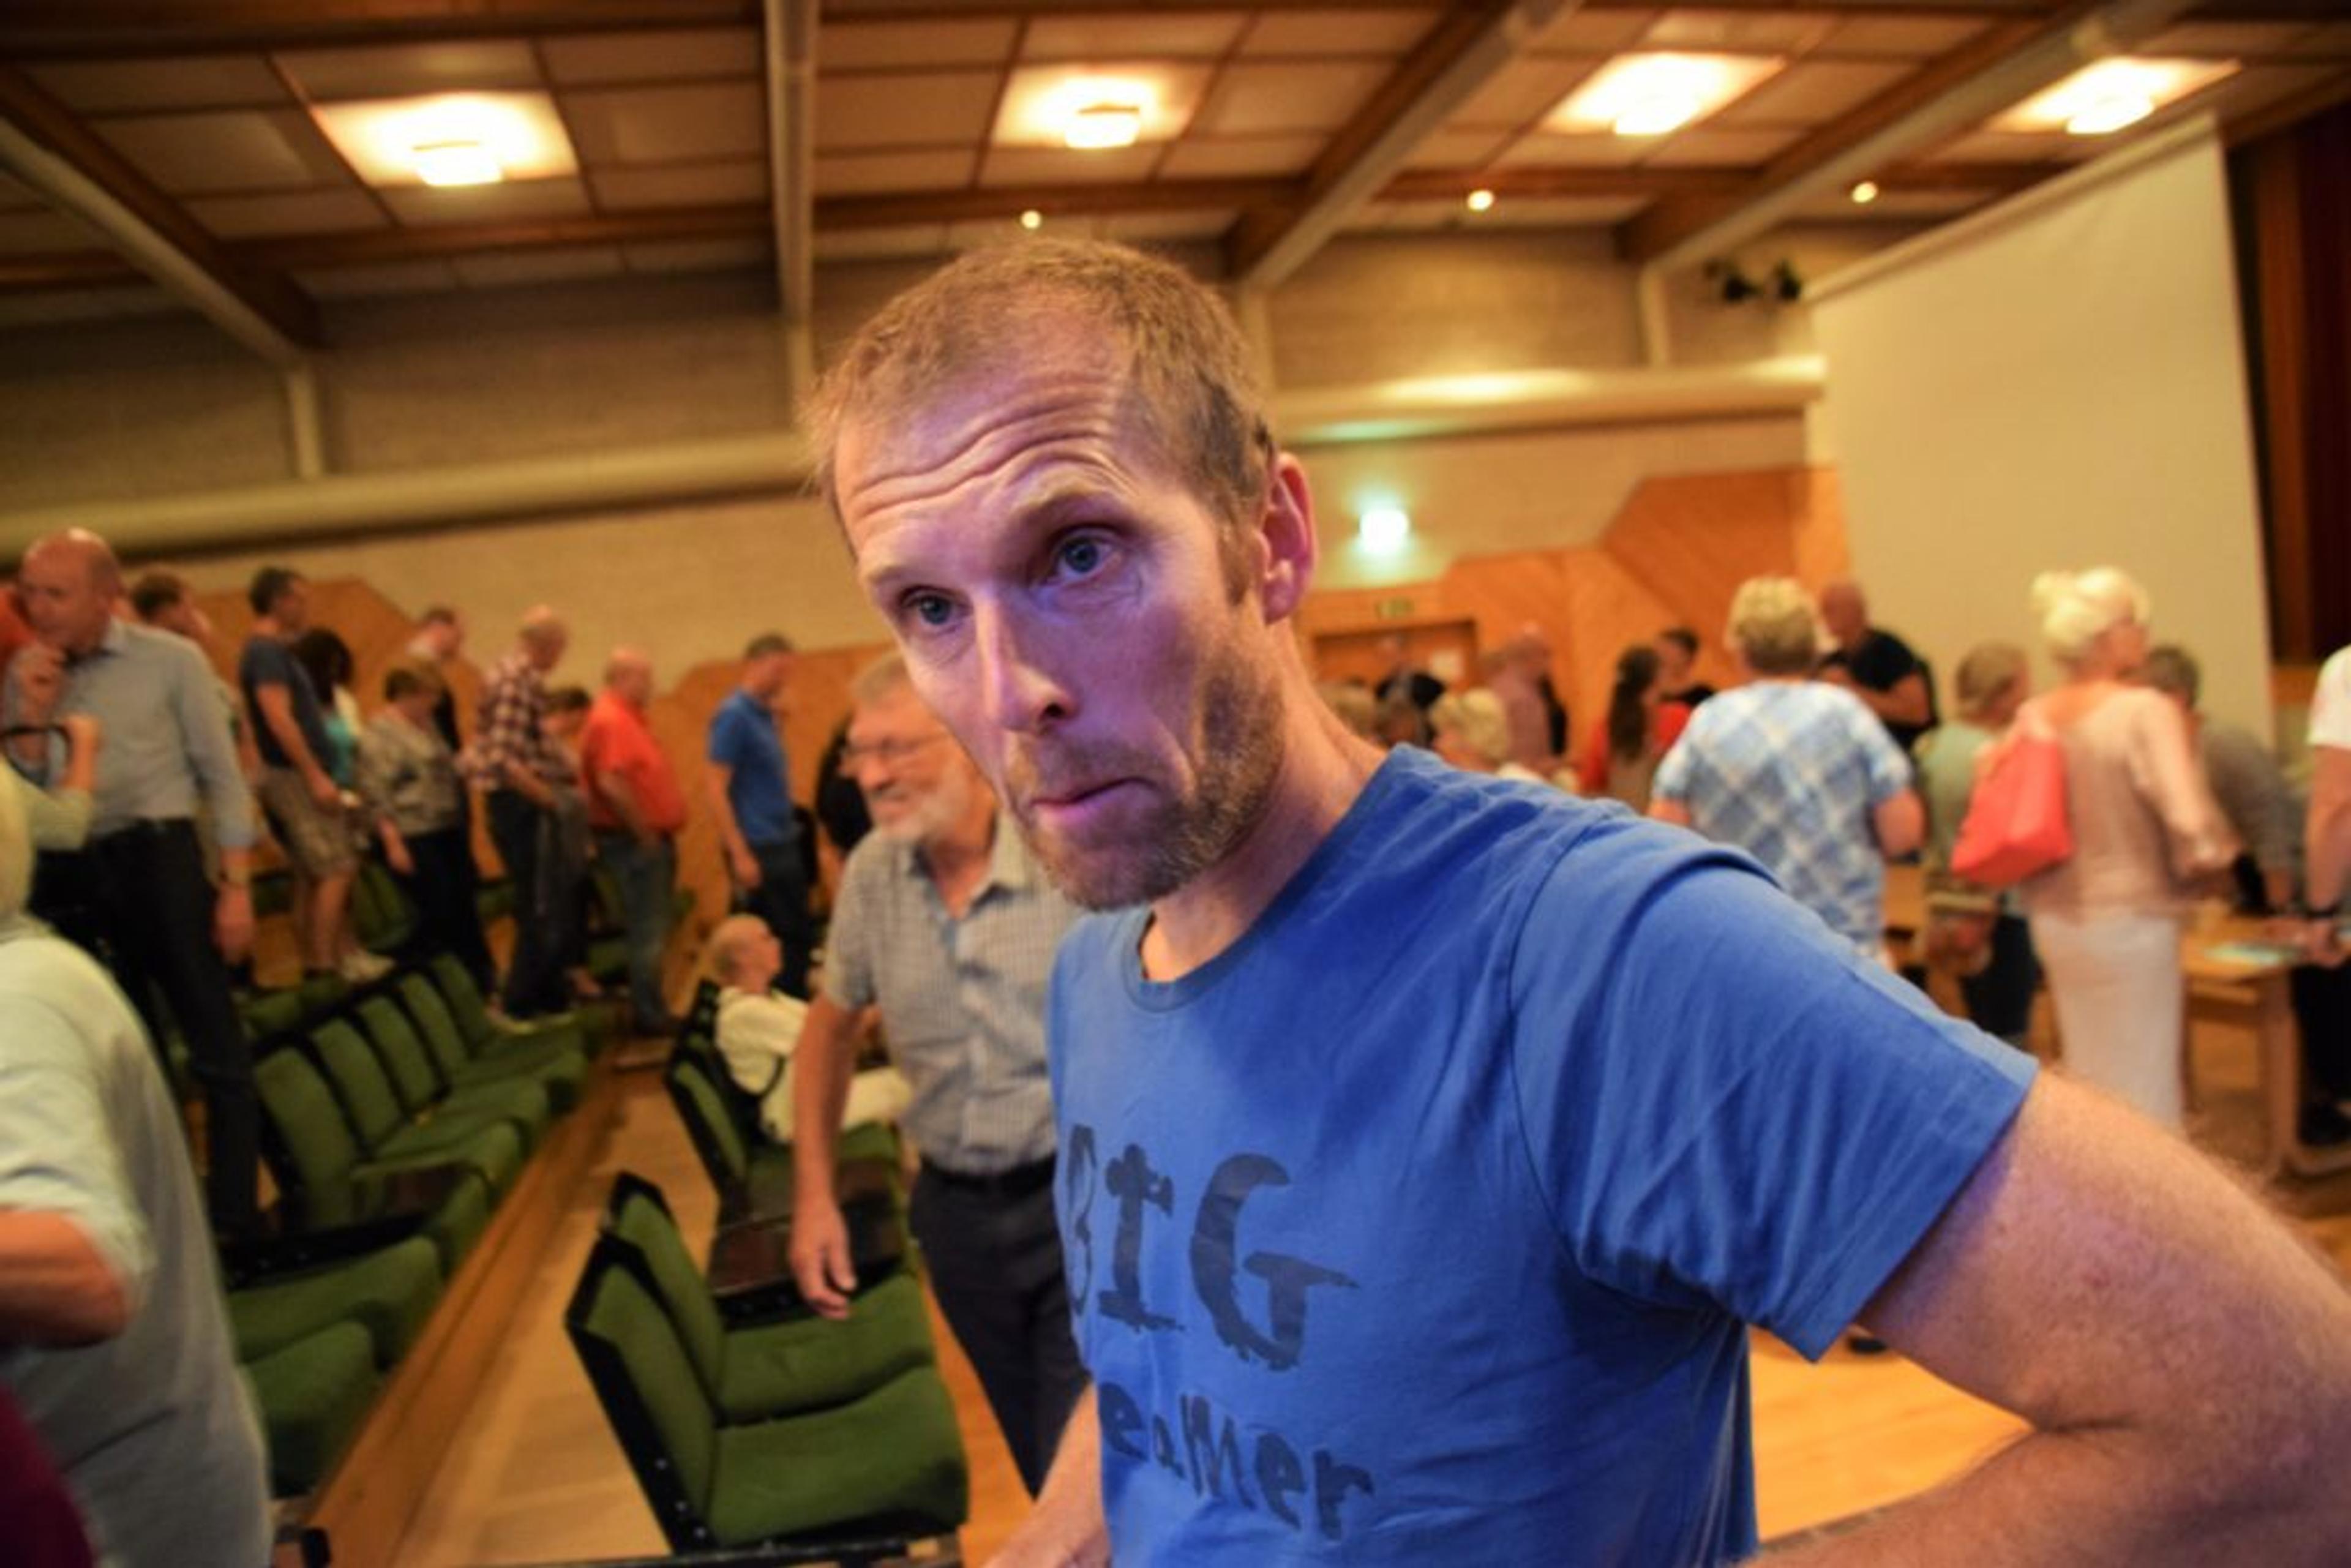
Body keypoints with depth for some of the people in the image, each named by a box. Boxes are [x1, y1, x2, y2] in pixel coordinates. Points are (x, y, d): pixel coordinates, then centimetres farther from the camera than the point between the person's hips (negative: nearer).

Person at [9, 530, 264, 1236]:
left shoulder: (171, 660, -3)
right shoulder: (25, 675, 7)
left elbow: (222, 775, -3)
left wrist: (237, 886, -8)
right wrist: (31, 714, -9)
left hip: (158, 861, -4)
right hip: (68, 874, 4)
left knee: (215, 1044, 0)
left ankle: (234, 1216, 9)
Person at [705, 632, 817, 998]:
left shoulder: (766, 715, 12)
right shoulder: (733, 716, -13)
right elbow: (715, 788, -17)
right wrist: (740, 855, -19)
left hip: (784, 847, 8)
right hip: (757, 851, -8)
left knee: (800, 938, 13)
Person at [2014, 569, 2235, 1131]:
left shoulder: (2032, 718, 1)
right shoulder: (2147, 711, -16)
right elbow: (2192, 827, -22)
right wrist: (2216, 855, -3)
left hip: (2054, 921, 6)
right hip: (2131, 921, -6)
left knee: (2086, 1079, 19)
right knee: (2142, 1090, 5)